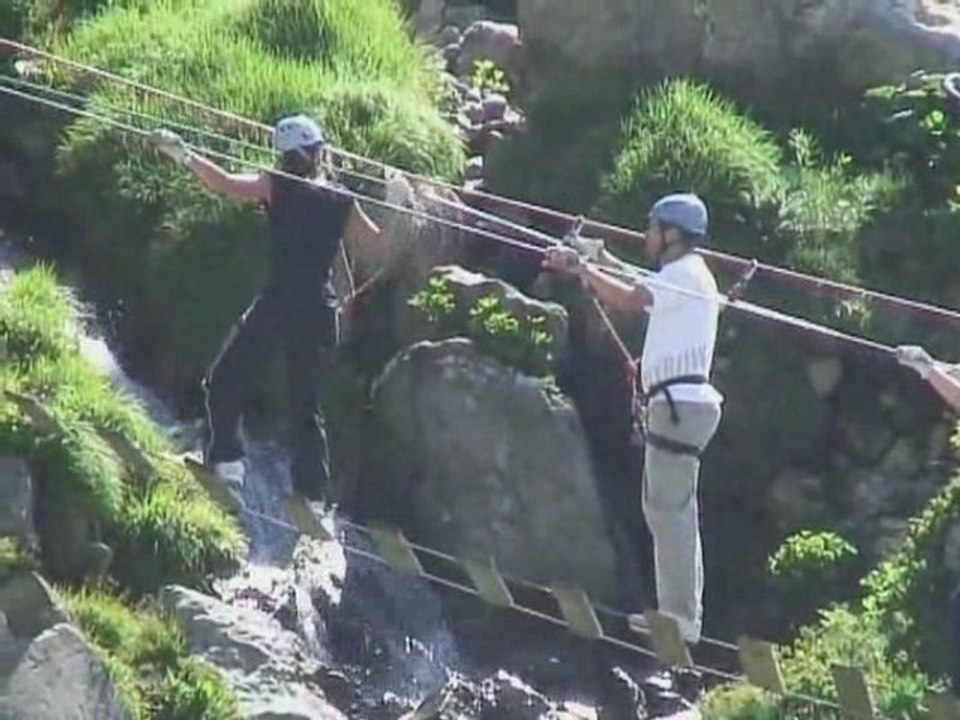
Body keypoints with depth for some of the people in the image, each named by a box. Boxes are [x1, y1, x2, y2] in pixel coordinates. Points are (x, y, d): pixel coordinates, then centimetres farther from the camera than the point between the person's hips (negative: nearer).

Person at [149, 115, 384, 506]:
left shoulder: (278, 187, -4)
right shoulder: (342, 202, 7)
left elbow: (228, 184, -16)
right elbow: (380, 243, 16)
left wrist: (184, 155, -11)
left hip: (277, 305, -5)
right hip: (321, 311, 5)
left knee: (224, 383, 8)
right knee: (307, 405, 13)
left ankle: (227, 463, -5)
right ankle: (314, 495, 8)